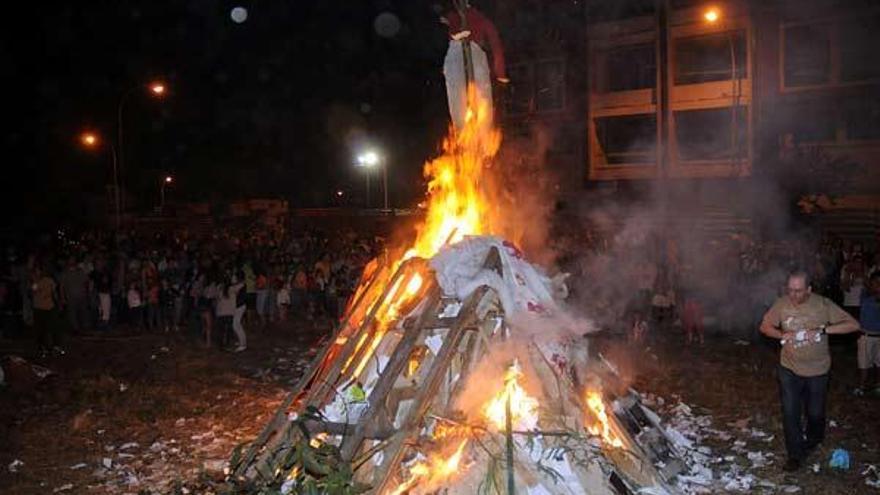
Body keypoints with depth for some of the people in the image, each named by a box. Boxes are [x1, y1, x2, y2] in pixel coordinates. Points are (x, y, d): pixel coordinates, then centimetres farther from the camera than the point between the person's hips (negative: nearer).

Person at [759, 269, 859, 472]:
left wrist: (823, 330, -31)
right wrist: (782, 335, -19)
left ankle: (813, 441, 46)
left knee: (815, 412, 15)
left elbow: (853, 324, -19)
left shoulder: (823, 305, -17)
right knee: (790, 412, -1)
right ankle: (795, 455, 14)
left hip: (817, 370, -1)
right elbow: (765, 326, 2)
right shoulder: (782, 304, -10)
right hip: (789, 369, 1)